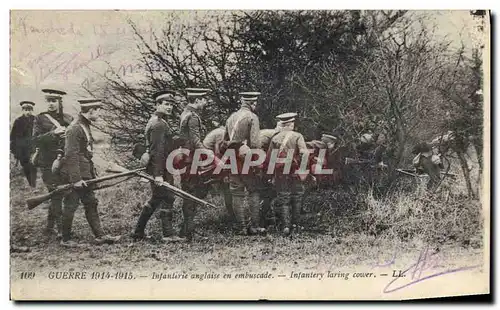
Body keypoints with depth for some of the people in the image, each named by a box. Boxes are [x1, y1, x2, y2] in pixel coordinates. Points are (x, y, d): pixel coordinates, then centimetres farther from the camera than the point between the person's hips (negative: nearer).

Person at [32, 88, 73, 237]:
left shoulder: (68, 119, 8)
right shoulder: (40, 119, 0)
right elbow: (36, 140, -10)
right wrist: (53, 133, -22)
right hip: (48, 163, -4)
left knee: (56, 196, 11)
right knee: (56, 195, -6)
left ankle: (49, 226, 25)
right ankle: (60, 229, 1)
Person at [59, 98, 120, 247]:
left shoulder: (85, 126, 13)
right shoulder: (75, 128, -18)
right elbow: (71, 155, -22)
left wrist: (91, 172, 20)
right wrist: (76, 178, -23)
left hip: (85, 174, 10)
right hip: (74, 175, -10)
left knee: (91, 204, 10)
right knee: (71, 206, 0)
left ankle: (100, 235, 15)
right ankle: (65, 239, 10)